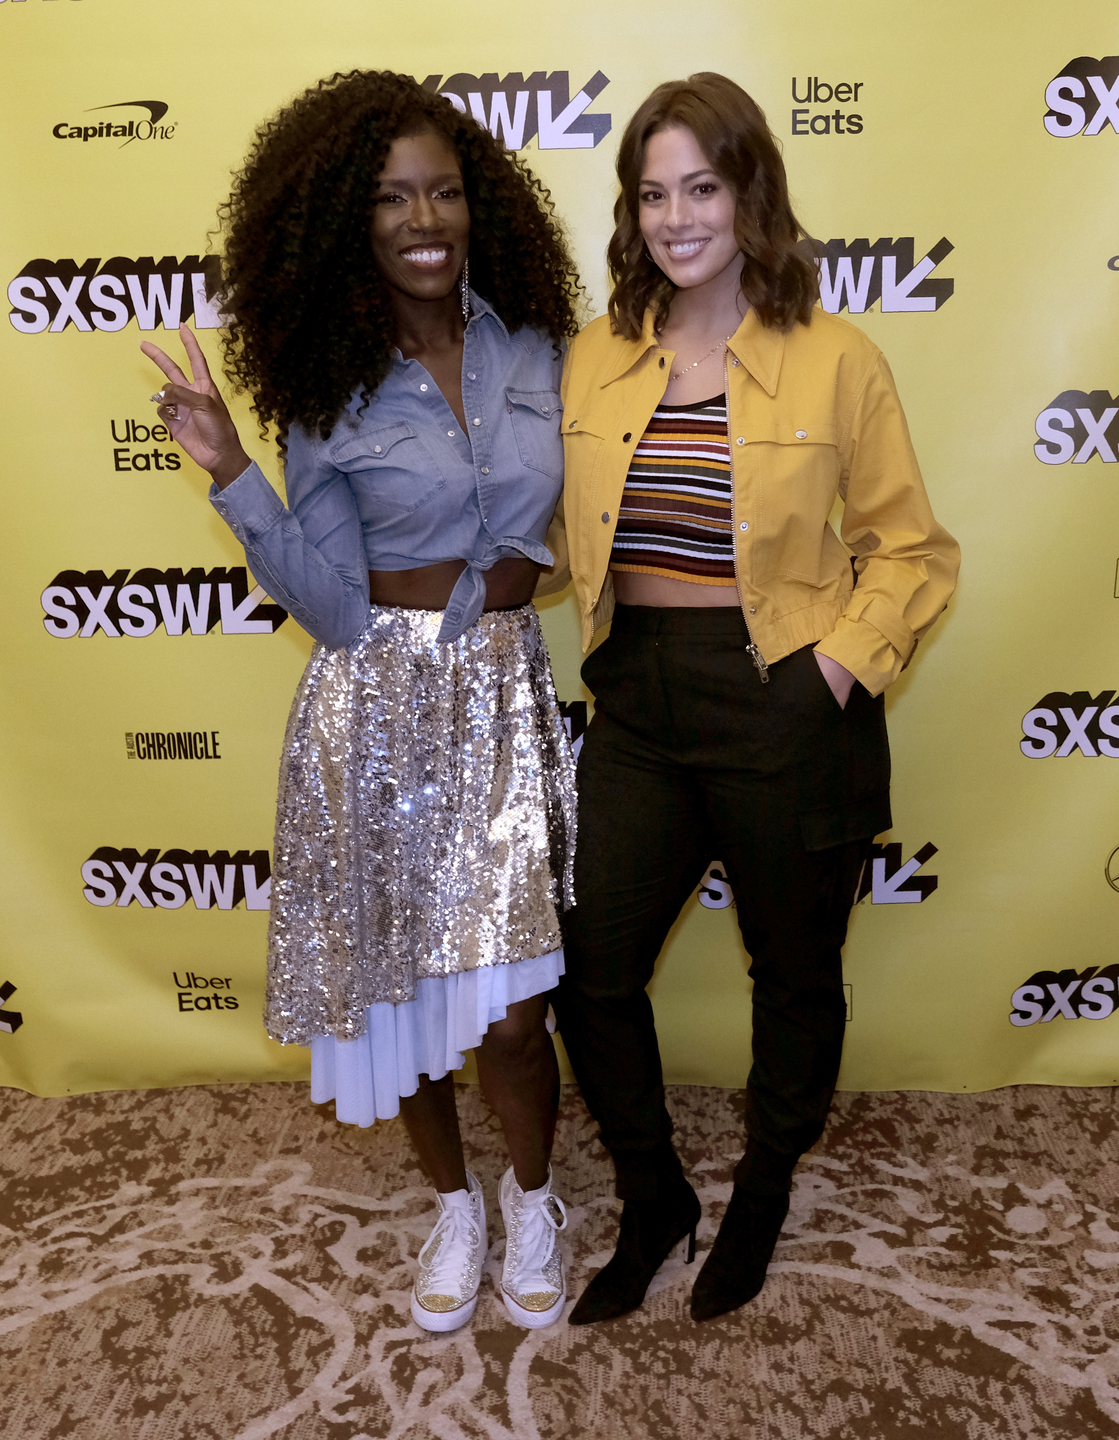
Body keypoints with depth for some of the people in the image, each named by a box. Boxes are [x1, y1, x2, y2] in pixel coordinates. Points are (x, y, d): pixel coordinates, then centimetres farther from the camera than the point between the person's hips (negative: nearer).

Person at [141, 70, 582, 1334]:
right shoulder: (326, 389, -3)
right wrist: (229, 472, -16)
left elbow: (562, 515, 15)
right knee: (400, 980, 12)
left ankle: (531, 1203, 33)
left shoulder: (530, 345, 3)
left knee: (510, 1002, 1)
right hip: (381, 707, -1)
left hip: (505, 698, 1)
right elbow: (333, 608, -10)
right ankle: (454, 1205, 39)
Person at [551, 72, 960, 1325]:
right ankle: (653, 1205, 34)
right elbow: (540, 519, 16)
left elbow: (913, 550, -1)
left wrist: (844, 661, -12)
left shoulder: (836, 362, -6)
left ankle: (762, 1198, 42)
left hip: (784, 712, -3)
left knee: (793, 971, 14)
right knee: (591, 968, 7)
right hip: (637, 704, 4)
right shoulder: (593, 360, 6)